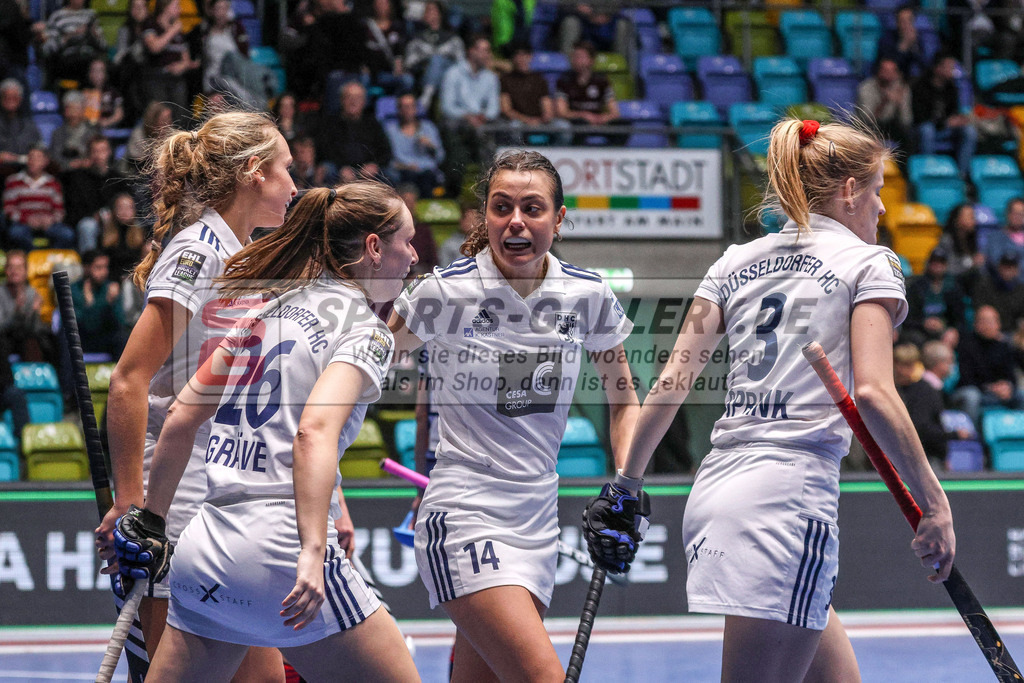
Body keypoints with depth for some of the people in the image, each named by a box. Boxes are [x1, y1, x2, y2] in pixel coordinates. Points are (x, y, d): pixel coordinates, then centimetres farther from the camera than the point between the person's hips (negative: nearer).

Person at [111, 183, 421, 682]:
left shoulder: (265, 308, 17)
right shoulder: (366, 330, -3)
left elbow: (181, 419, 18)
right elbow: (315, 432, -21)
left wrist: (151, 520, 28)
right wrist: (312, 553, -28)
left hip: (201, 546, 7)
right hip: (279, 543, -7)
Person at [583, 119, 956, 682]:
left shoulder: (736, 262, 17)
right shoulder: (869, 262, 1)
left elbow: (672, 380, 11)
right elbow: (871, 393, -11)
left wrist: (626, 485, 16)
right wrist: (934, 505, -9)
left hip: (714, 487, 8)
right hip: (790, 490, -7)